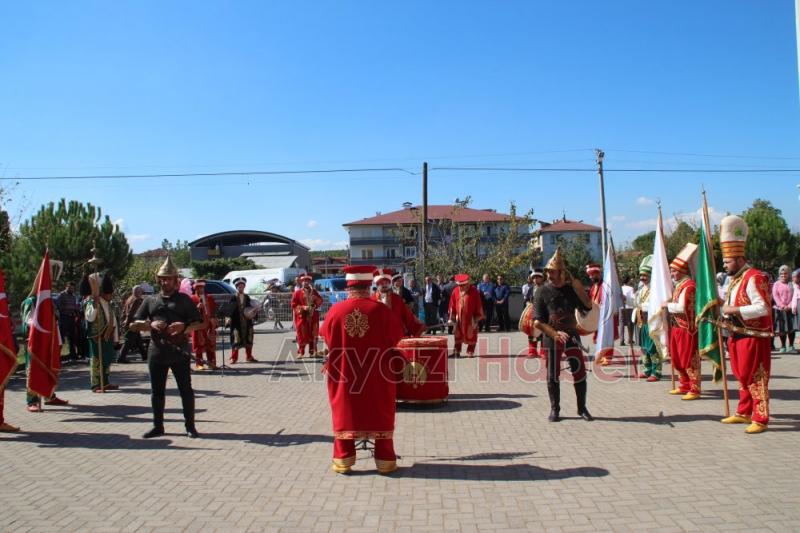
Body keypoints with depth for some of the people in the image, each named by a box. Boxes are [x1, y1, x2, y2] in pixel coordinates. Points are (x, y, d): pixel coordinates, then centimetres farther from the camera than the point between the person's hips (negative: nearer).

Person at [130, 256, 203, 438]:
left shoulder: (184, 300, 6)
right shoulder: (150, 300, 13)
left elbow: (199, 323, 4)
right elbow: (134, 324, 11)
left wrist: (185, 327, -16)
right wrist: (151, 325, -8)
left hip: (180, 352, -3)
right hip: (157, 352, 3)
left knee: (186, 390, 1)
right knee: (157, 391, 9)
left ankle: (190, 426, 9)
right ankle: (158, 426, 21)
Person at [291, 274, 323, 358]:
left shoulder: (314, 291, 11)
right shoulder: (297, 293, -1)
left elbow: (320, 302, 10)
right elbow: (294, 305, -5)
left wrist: (315, 298, -10)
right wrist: (303, 307, -18)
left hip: (313, 317, 4)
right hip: (302, 317, -3)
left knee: (313, 335, 6)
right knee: (302, 335, -4)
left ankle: (312, 352, 14)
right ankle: (301, 352, 2)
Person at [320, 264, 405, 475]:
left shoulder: (335, 311, -8)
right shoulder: (382, 310, -12)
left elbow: (327, 341, 3)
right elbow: (396, 340, -3)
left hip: (343, 375, 1)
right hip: (378, 376, -1)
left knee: (344, 415, 15)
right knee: (381, 416, 13)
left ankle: (343, 461, 19)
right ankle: (385, 461, 18)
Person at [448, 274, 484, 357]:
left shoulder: (474, 291, -9)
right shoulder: (455, 291, -1)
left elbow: (478, 305, -6)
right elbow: (452, 305, 4)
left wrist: (477, 318, -7)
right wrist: (451, 318, 2)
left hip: (470, 318, -3)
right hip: (459, 318, 3)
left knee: (471, 335, 5)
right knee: (458, 335, 8)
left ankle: (470, 352, 16)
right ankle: (456, 352, 16)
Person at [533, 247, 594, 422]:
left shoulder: (571, 288, 4)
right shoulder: (543, 291, -4)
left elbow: (588, 306, -1)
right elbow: (537, 321, -8)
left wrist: (579, 288, -12)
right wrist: (555, 334, -18)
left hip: (571, 334, 2)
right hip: (551, 337, -2)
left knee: (580, 370, -1)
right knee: (553, 375, 4)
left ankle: (582, 408, 13)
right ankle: (555, 409, 17)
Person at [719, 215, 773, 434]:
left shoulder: (754, 278, -17)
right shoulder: (735, 279, 14)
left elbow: (763, 308, -24)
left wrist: (734, 310, -25)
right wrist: (724, 311, 9)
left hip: (753, 337, -10)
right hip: (737, 336, 10)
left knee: (755, 378, -5)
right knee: (742, 377, 15)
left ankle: (760, 419, 1)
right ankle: (744, 413, 25)